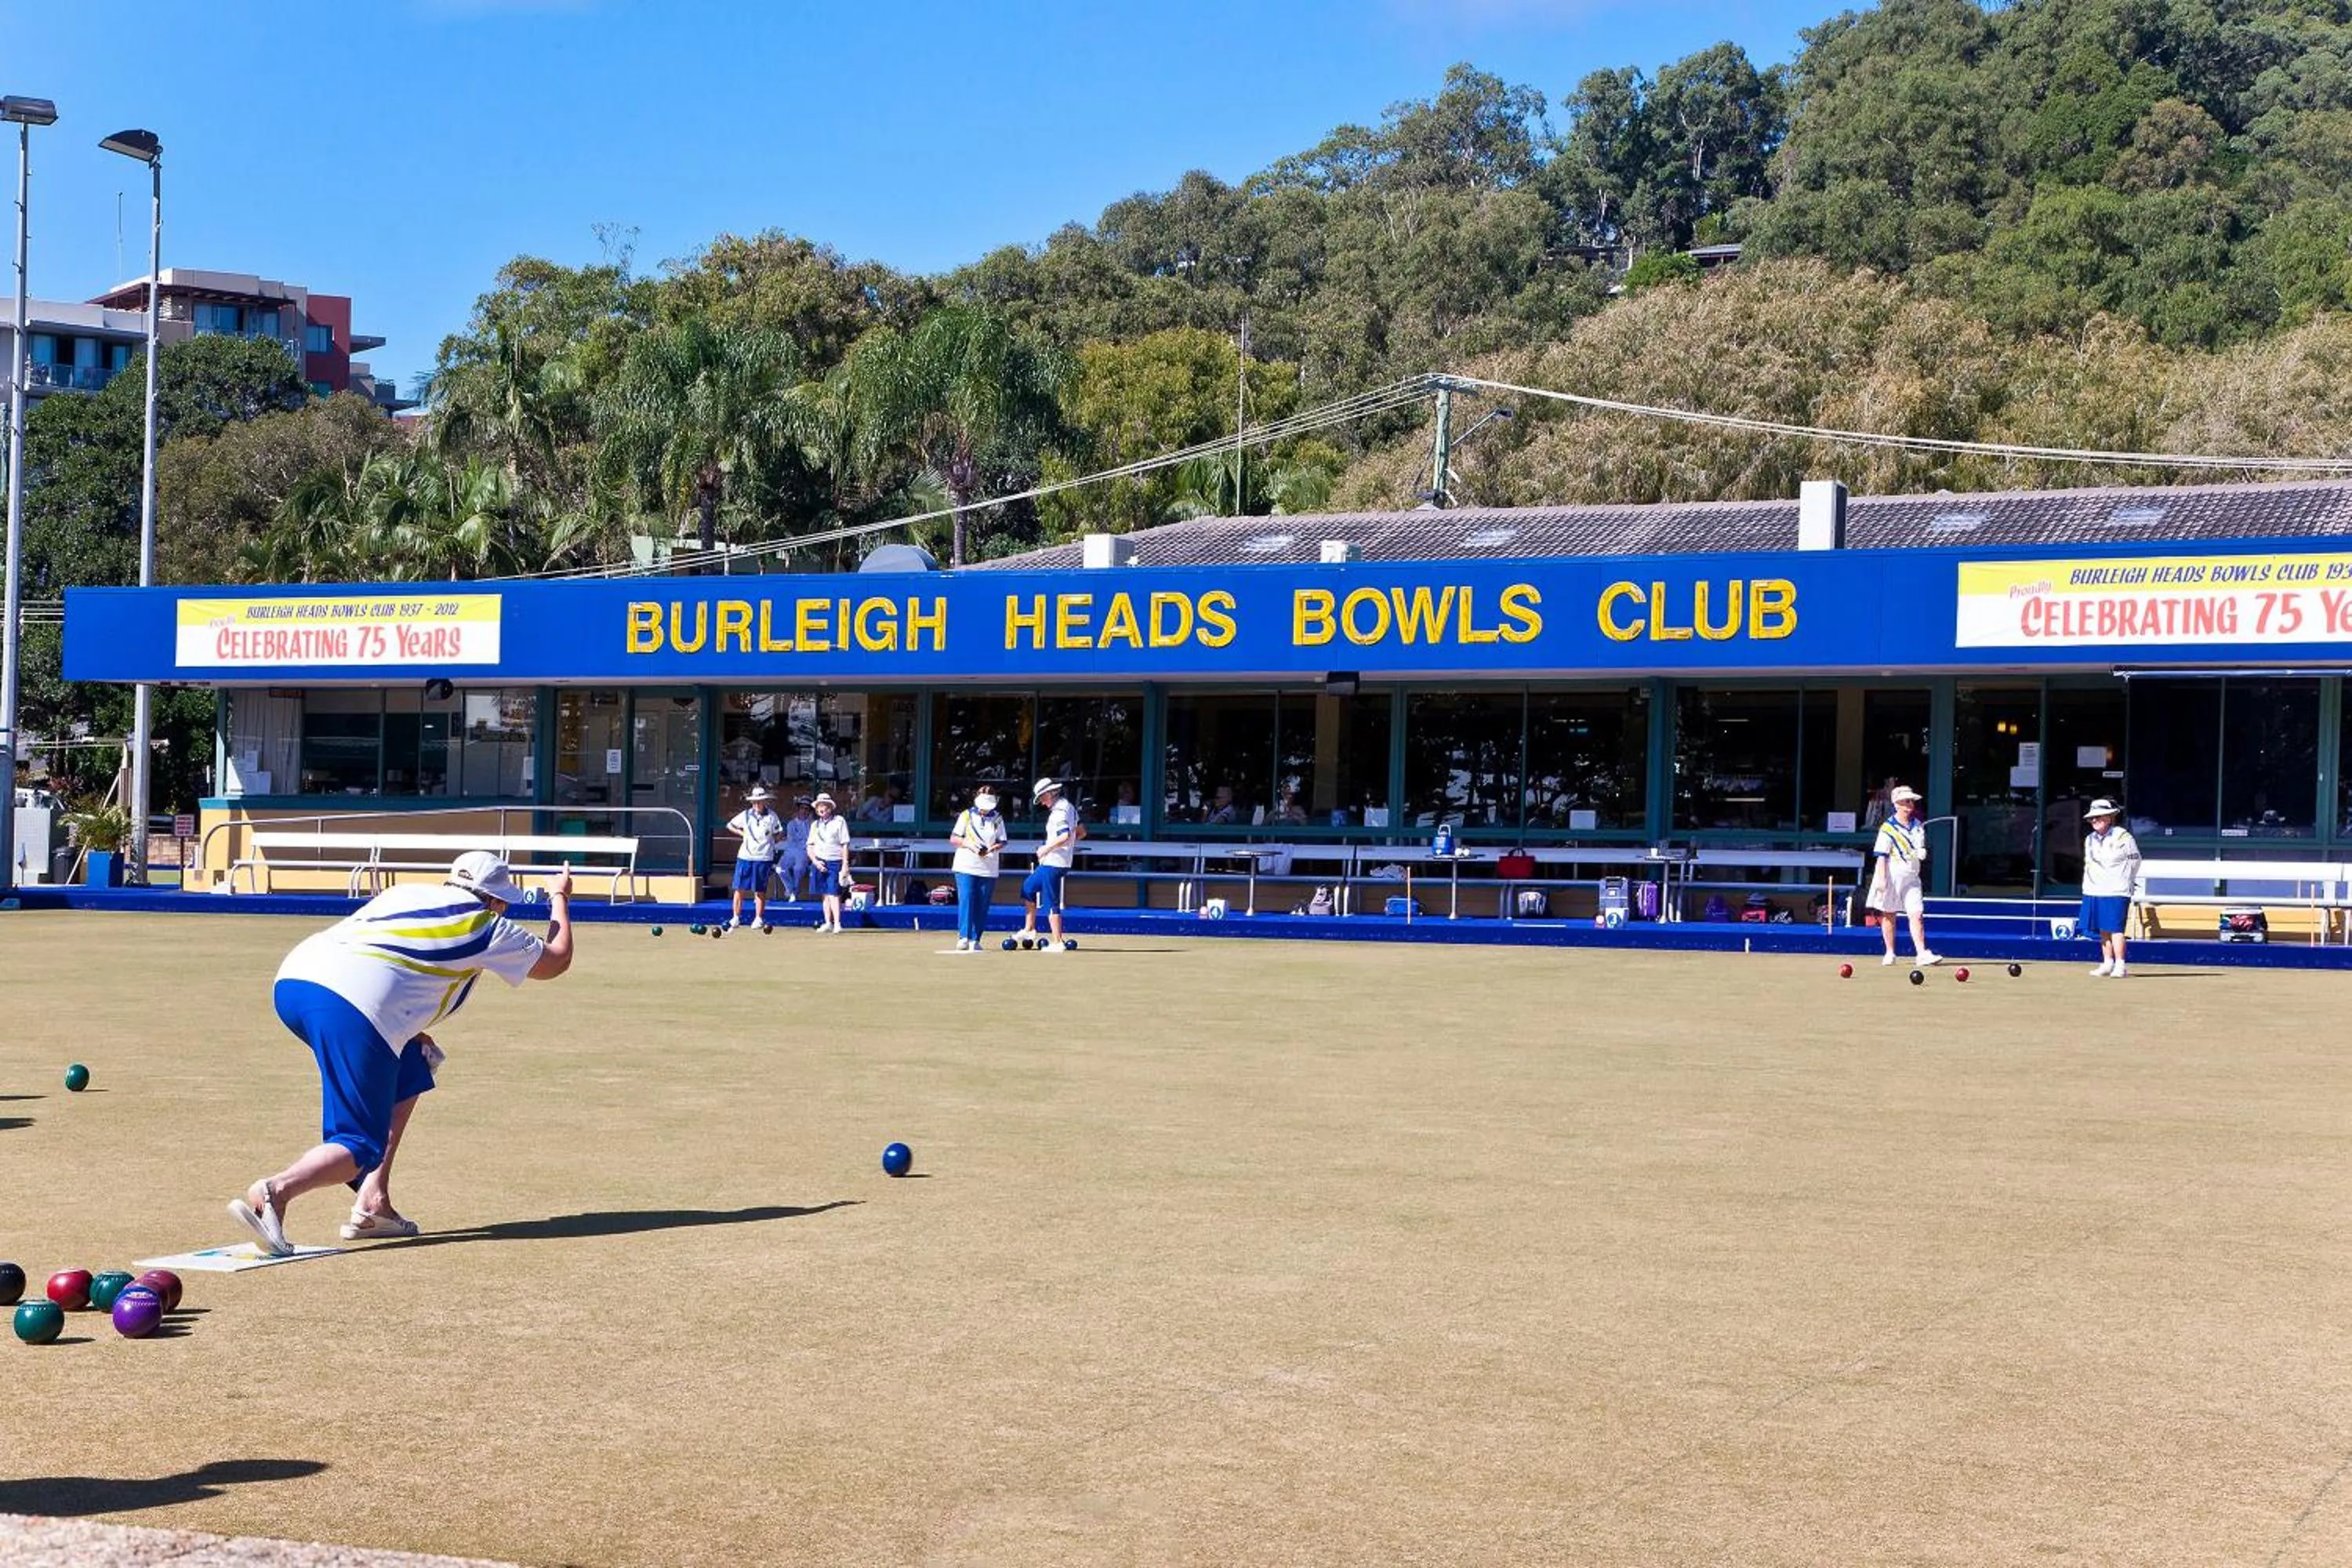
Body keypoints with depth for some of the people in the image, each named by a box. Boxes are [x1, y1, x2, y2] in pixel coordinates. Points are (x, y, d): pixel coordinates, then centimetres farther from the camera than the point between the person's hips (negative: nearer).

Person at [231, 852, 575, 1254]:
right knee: (360, 1146, -2)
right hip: (352, 1005, -7)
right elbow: (557, 959, 30)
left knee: (410, 1071, 27)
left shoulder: (405, 892, 30)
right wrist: (560, 900, 46)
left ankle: (373, 1204, 19)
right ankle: (277, 1191, -31)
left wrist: (409, 1032, 33)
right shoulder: (486, 926, 17)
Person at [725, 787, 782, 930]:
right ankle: (735, 917, 8)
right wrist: (743, 834, 6)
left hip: (763, 858, -2)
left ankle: (759, 918, 13)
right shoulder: (745, 815, 5)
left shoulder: (772, 817, 0)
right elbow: (730, 826, 17)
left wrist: (767, 843, -2)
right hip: (745, 856, 2)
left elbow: (779, 836, 6)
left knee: (760, 891, 4)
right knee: (740, 888, 1)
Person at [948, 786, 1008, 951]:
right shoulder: (966, 816, 5)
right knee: (966, 901, -12)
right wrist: (968, 844, -15)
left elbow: (1002, 843, 7)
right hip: (966, 866, -2)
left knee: (982, 906, 0)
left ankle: (975, 940, 6)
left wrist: (992, 849, -14)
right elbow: (953, 838, 4)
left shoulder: (997, 819, 8)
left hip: (988, 869, 2)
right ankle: (963, 937, -13)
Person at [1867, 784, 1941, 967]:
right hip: (1892, 875, -4)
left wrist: (1921, 853, -4)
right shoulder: (1888, 828, -6)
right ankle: (1890, 953, 13)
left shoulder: (1918, 826, 12)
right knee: (1888, 914, 4)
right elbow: (1881, 856, -9)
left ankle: (1921, 953, -13)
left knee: (1916, 914, -7)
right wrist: (1881, 878, -17)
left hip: (1911, 876, 4)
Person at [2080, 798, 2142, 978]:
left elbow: (2135, 860, 1)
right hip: (2094, 892, 7)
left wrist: (2125, 881, 7)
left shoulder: (2122, 837, -6)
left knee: (2115, 928, -11)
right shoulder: (2090, 840, 14)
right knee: (2103, 929, 9)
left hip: (2116, 892, -7)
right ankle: (2107, 963, 15)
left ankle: (2120, 966, -12)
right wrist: (2089, 885, 15)